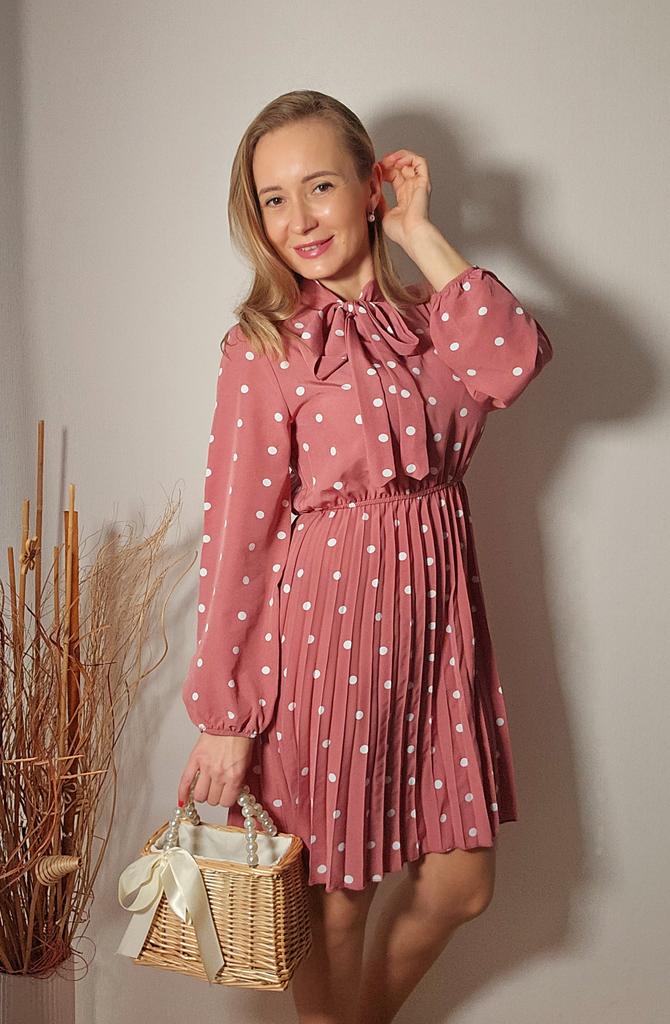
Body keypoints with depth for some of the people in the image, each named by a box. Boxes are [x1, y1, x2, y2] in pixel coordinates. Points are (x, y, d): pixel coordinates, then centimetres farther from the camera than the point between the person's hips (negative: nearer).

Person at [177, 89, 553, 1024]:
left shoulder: (425, 321, 5)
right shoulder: (265, 343, -9)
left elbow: (515, 361, -17)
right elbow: (236, 529, -11)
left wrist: (420, 233, -9)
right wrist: (222, 712, -11)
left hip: (432, 611, 6)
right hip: (323, 620, -5)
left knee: (461, 883, 16)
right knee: (335, 901, 12)